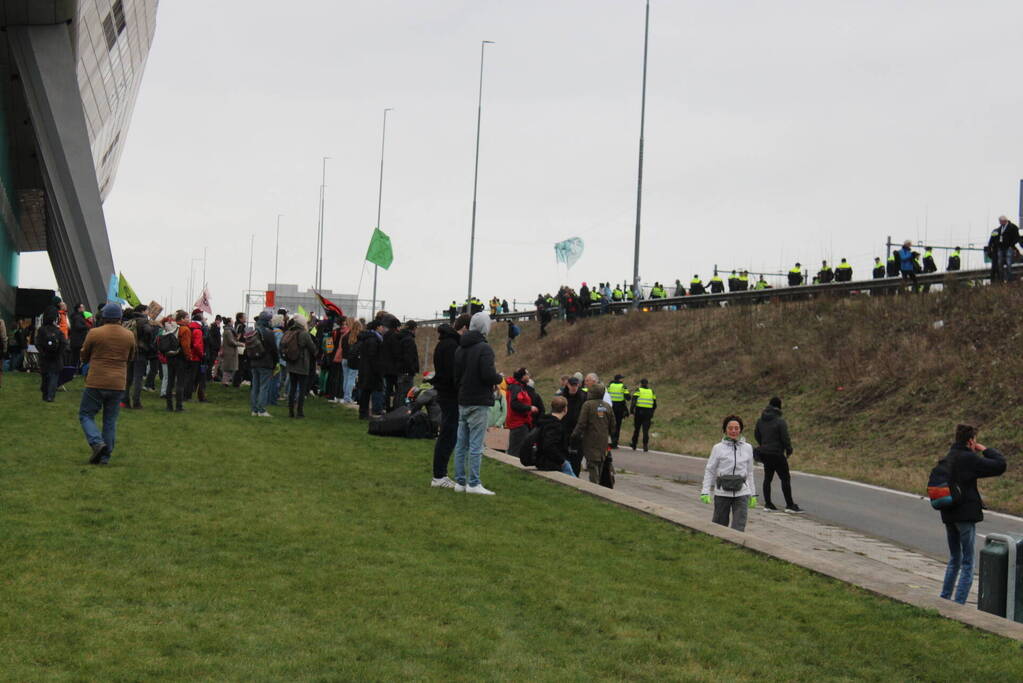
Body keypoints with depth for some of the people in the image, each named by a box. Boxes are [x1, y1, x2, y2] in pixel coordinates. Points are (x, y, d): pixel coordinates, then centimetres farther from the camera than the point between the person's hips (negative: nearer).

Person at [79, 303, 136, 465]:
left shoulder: (94, 333, -6)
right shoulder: (129, 336, 3)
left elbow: (84, 357, 7)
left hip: (96, 383, -3)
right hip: (118, 384, 3)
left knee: (86, 415, 9)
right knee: (110, 420, 11)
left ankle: (97, 443, -13)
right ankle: (105, 456, 10)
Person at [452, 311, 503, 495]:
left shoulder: (460, 348, 11)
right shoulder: (484, 348, -13)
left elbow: (455, 374, 12)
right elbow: (489, 375, -21)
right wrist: (499, 378, -2)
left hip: (462, 402, 8)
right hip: (478, 402, -8)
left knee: (461, 444, 11)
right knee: (476, 445, -5)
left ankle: (460, 481, 15)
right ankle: (473, 483, -4)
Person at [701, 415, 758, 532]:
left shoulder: (747, 448, 6)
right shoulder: (718, 448, -2)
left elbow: (749, 472, 13)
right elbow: (709, 471, 1)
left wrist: (753, 494, 14)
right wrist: (705, 492, -7)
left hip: (741, 493, 1)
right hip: (722, 493, -1)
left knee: (739, 528, -8)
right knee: (719, 526, 9)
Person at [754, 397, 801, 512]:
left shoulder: (761, 420, 6)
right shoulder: (780, 421, -16)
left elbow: (756, 434, 15)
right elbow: (785, 438, -16)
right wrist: (789, 450, -2)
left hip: (765, 453, 7)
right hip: (777, 454, -7)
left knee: (767, 478, 13)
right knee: (785, 478, -1)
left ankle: (767, 504, 16)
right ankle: (790, 505, -1)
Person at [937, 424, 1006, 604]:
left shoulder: (945, 459, 8)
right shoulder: (969, 459, -14)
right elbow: (1000, 465, -14)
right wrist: (985, 450, -2)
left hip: (948, 515, 7)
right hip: (966, 515, -7)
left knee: (954, 559, 20)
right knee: (967, 563, 1)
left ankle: (944, 599, 21)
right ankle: (959, 604, -3)